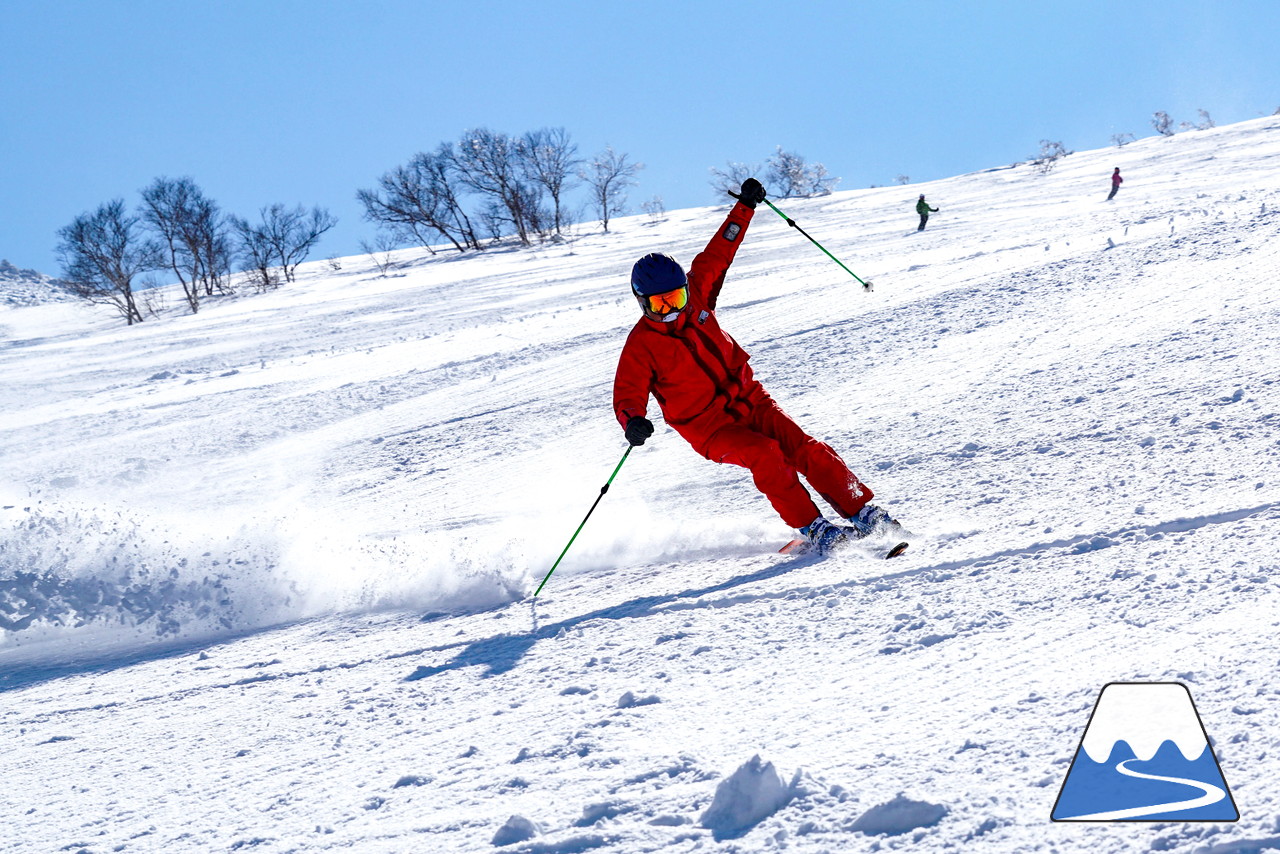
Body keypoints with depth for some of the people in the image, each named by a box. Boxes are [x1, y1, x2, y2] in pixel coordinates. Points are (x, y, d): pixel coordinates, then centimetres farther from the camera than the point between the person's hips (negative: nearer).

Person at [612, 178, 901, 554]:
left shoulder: (696, 295, 1)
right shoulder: (641, 345, -11)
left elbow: (719, 252, 8)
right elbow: (627, 395, -14)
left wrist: (745, 206, 5)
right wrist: (632, 422, -37)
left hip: (748, 398, 4)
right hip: (708, 426, -4)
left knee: (803, 448, -13)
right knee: (763, 453, -29)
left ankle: (861, 510, -12)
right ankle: (811, 527, -26)